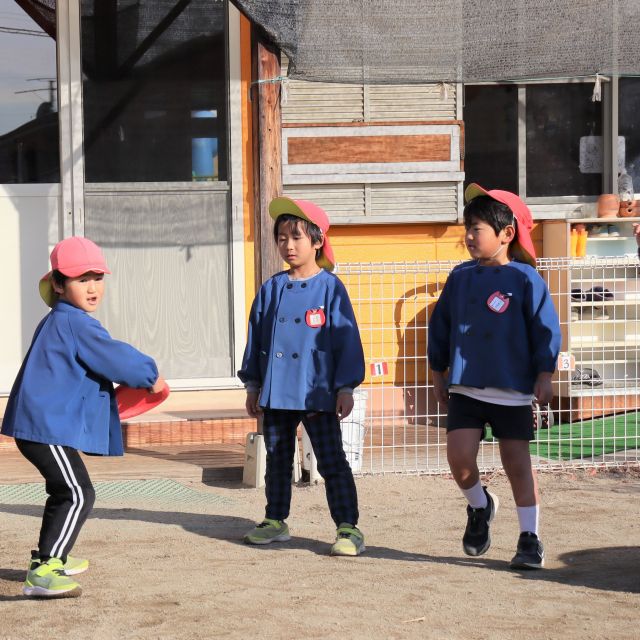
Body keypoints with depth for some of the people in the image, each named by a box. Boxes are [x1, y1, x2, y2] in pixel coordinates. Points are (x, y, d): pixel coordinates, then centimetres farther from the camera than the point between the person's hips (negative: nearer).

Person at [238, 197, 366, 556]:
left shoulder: (330, 288, -5)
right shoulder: (271, 290, 7)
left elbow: (346, 339, -5)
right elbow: (256, 339, 13)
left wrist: (345, 387, -9)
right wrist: (253, 385, 11)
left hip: (317, 392, -5)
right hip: (276, 392, 5)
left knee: (332, 462, -4)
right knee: (277, 460, 15)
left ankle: (348, 529, -2)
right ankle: (276, 522, 27)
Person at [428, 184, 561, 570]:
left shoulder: (525, 279, -6)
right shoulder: (460, 278, 7)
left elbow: (546, 329, -5)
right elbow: (441, 327, 15)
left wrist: (544, 376, -9)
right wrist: (439, 373, 15)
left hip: (512, 390, -3)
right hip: (465, 388, 3)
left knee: (517, 462, 1)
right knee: (459, 457, -9)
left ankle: (530, 538, 10)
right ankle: (480, 506, 21)